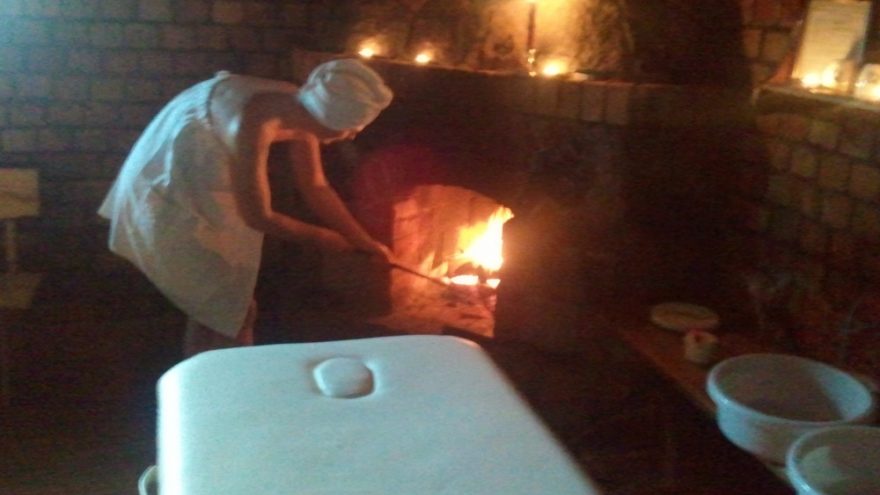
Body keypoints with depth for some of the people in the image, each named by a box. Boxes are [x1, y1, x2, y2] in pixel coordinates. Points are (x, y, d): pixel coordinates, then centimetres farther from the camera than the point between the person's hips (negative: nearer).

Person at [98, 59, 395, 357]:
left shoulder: (302, 110, -12)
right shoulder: (256, 125, -37)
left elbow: (316, 188, 1)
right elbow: (257, 216, -27)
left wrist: (363, 242, 3)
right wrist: (319, 237, -12)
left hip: (202, 183, 8)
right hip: (172, 192, -8)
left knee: (212, 300, 20)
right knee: (234, 309, -3)